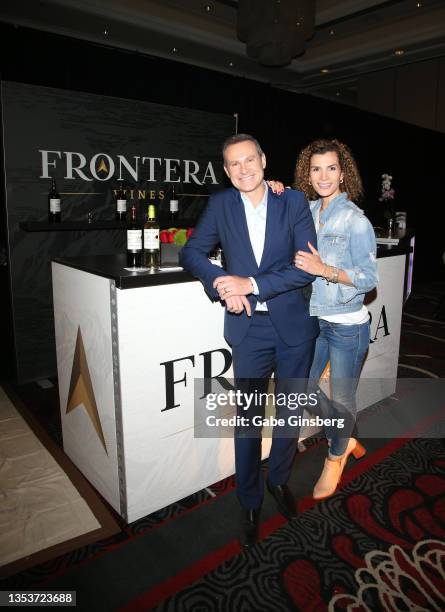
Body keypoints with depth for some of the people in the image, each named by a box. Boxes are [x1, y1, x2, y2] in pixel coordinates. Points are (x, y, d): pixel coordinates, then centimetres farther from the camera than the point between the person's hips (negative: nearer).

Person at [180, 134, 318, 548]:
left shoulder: (293, 202, -3)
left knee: (290, 413, 16)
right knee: (247, 420, 8)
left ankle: (279, 479, 43)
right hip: (249, 329, 0)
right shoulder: (220, 204, 1)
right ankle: (249, 504, 29)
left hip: (294, 325, 1)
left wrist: (252, 284, -20)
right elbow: (191, 253, 1)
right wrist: (222, 283, -17)